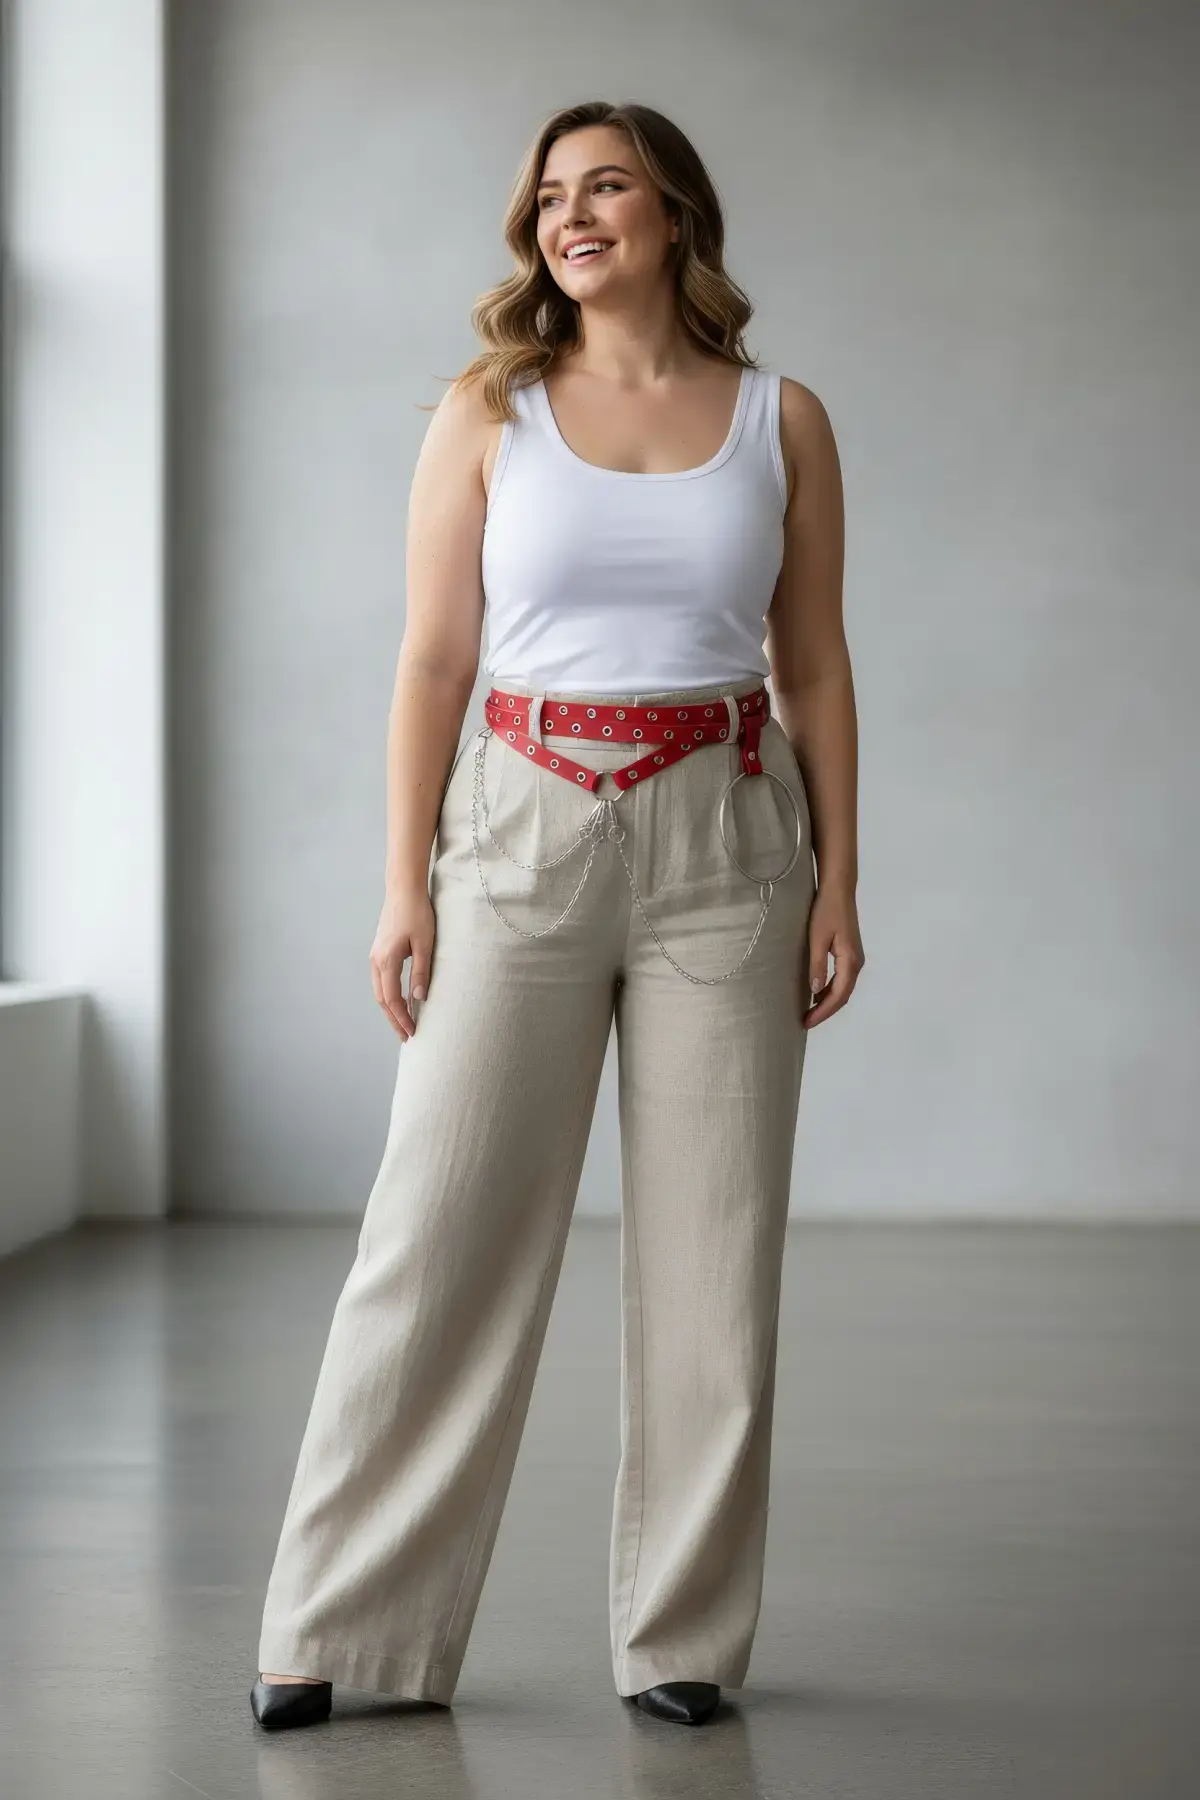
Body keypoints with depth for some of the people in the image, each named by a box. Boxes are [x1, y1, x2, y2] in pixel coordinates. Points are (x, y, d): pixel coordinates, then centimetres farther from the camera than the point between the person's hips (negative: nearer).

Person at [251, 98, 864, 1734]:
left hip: (723, 843, 1)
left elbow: (816, 669, 8)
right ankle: (342, 1630, 8)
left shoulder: (782, 420, 6)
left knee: (712, 1246, 2)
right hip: (522, 832, -1)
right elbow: (433, 660, 3)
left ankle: (685, 1637, 14)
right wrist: (405, 886, -5)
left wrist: (838, 879, 0)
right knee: (442, 1234, -2)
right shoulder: (488, 413, 5)